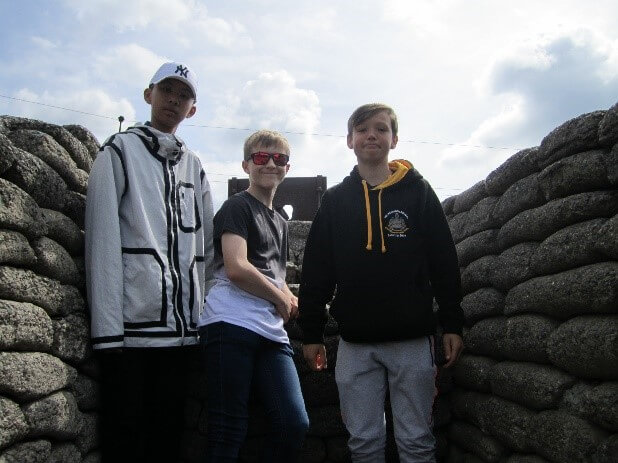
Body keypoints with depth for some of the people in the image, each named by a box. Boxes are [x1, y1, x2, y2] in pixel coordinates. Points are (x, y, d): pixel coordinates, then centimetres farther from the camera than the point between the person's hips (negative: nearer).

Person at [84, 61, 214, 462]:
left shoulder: (194, 166, 18)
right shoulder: (121, 150, 1)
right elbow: (103, 239, -8)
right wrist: (108, 328, -15)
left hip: (182, 327, 5)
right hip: (132, 324, -5)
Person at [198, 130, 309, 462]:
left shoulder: (280, 222, 25)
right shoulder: (238, 206, 1)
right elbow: (236, 268, -14)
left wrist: (290, 300, 11)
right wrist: (281, 299, 0)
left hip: (271, 332, 7)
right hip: (231, 324, -7)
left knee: (295, 424, -2)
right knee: (229, 430, -3)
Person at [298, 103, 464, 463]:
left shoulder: (419, 193, 4)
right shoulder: (335, 200, 8)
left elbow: (445, 264, 2)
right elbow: (316, 272, 8)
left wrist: (452, 324, -2)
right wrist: (311, 333, 5)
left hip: (413, 340, -1)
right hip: (355, 344, 2)